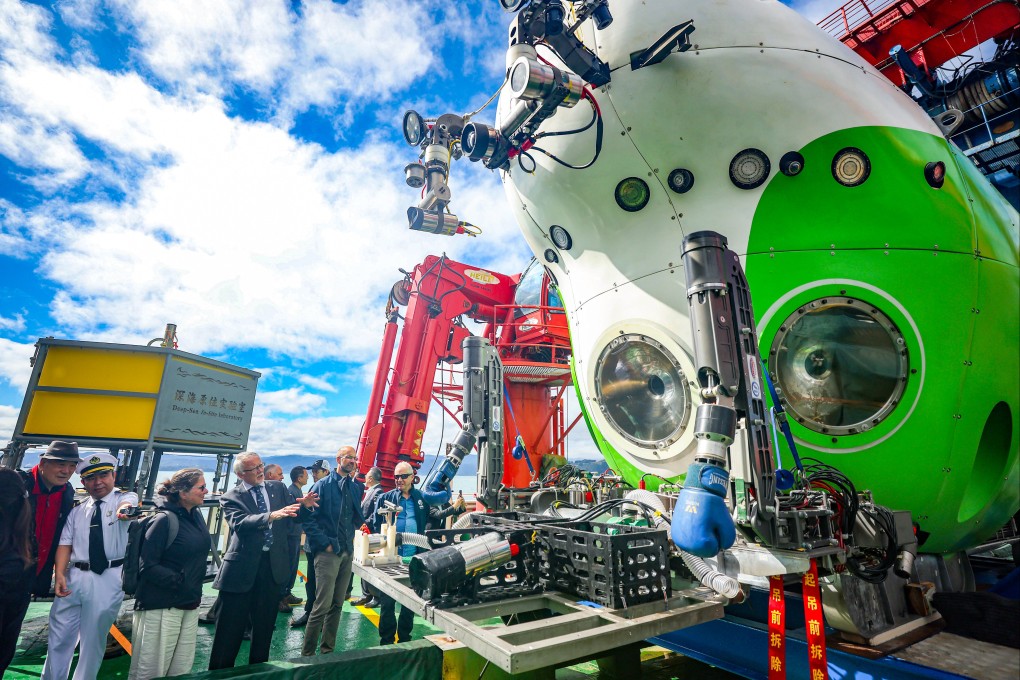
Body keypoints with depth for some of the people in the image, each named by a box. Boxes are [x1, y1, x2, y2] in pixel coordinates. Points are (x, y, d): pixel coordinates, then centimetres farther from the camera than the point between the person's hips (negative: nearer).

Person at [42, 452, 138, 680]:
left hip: (109, 578, -4)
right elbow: (65, 543, 6)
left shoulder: (126, 497, -3)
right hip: (74, 577, 4)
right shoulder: (77, 511, 11)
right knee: (59, 637, 12)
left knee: (93, 641, 9)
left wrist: (125, 509, -51)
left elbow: (126, 505, -26)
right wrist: (59, 574, -9)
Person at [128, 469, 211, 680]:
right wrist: (179, 582, -18)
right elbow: (147, 566, -17)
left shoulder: (196, 516, 4)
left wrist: (195, 588, 9)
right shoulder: (164, 520, -17)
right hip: (162, 606, -7)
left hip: (190, 605, 7)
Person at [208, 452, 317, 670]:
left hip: (274, 564, 3)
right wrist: (272, 516, -37)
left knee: (265, 624, 16)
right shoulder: (231, 498, -5)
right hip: (242, 567, -3)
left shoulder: (278, 488, 6)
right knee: (230, 627, 9)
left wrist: (304, 505, -18)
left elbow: (293, 517, 5)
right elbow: (239, 523, -22)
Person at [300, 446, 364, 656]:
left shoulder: (356, 487, 9)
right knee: (323, 605, -3)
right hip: (327, 552, -5)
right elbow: (308, 518, -10)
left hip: (347, 551, 6)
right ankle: (307, 653, 13)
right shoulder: (323, 485, -7)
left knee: (337, 605, 13)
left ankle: (327, 650, 26)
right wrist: (325, 543, -13)